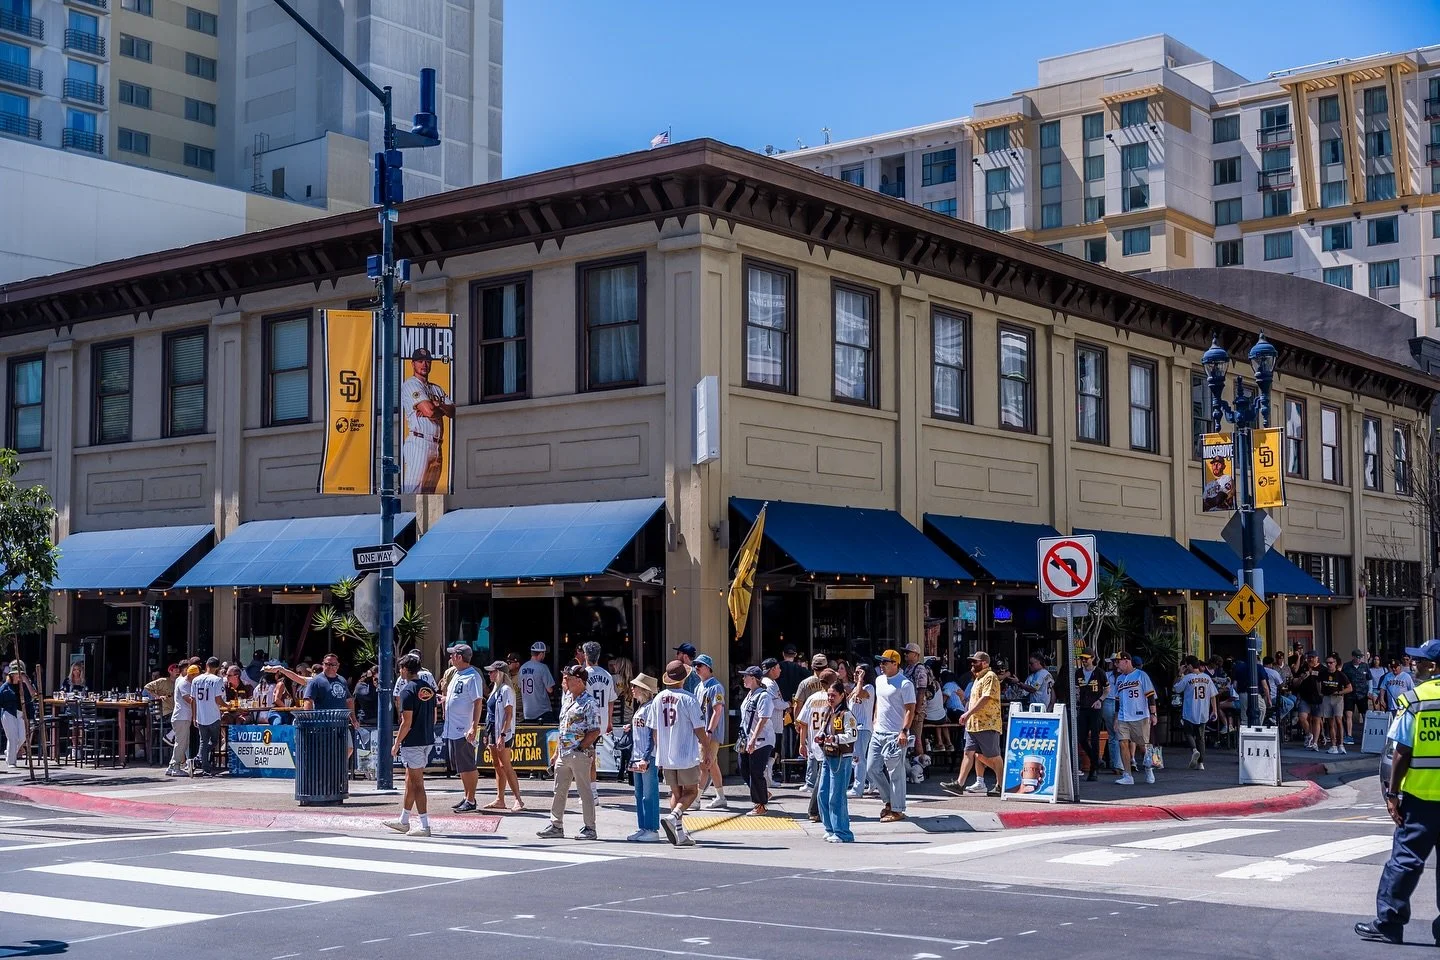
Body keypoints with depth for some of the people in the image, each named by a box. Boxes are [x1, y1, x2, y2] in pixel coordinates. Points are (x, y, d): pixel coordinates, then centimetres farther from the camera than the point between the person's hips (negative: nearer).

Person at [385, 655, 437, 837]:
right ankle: (404, 821, 27)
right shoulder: (429, 688, 9)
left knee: (417, 783, -4)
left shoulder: (408, 690, -15)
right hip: (427, 740, 8)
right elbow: (434, 716, 13)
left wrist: (396, 744, -9)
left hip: (412, 742, -8)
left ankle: (424, 825, -4)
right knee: (410, 781, 18)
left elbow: (407, 722, -17)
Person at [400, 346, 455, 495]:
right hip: (418, 443, -8)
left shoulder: (437, 389, 25)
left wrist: (438, 405, -8)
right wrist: (442, 410, 7)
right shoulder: (410, 384, -1)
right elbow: (429, 411, -13)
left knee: (428, 493, 7)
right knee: (411, 490, -16)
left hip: (436, 446, 8)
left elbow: (453, 411, 10)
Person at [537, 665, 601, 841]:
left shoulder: (589, 703, -11)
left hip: (579, 754, -9)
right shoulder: (567, 699, 15)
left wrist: (579, 748, -16)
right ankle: (556, 826, 19)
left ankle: (590, 829, 5)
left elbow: (595, 731, -15)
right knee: (559, 790, 11)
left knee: (584, 791, -2)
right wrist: (556, 753, 19)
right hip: (563, 754, 9)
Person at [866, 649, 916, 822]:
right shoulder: (879, 680, 13)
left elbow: (910, 710, -15)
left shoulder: (905, 684, -12)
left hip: (895, 735, -8)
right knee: (872, 769, 9)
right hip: (878, 733, 8)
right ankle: (889, 800, 24)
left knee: (895, 772, -4)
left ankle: (897, 810, 4)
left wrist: (904, 731, -23)